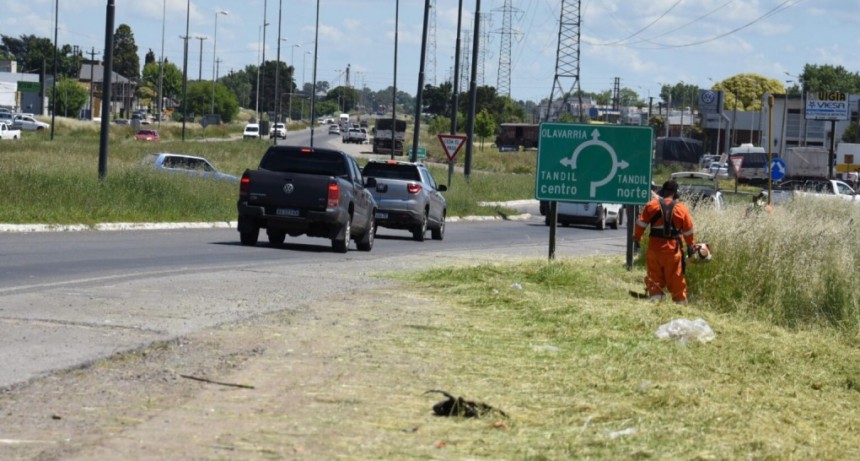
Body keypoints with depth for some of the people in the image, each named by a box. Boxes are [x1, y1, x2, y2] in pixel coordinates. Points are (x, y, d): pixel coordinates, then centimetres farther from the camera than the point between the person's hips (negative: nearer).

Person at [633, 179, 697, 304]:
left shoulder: (651, 205, 0)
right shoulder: (681, 208, 1)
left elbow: (641, 223, 0)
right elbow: (688, 229, 8)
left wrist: (636, 238, 12)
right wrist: (691, 245, 19)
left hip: (655, 246, 0)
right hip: (673, 247, 0)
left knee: (654, 275, 5)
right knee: (676, 277, 7)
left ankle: (655, 297, -4)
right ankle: (680, 301, 13)